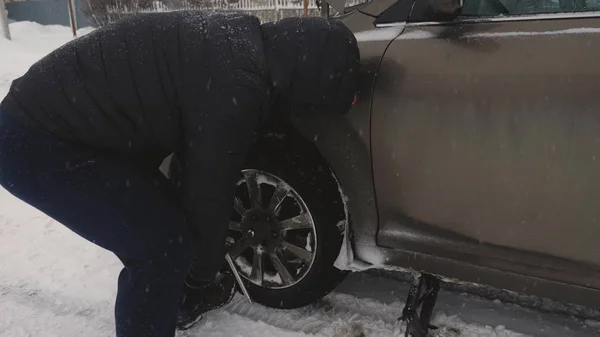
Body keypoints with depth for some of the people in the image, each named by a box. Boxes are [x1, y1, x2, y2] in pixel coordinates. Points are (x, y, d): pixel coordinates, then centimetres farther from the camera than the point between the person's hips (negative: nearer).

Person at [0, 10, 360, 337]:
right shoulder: (236, 86, -26)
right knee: (164, 244, -9)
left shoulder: (240, 42, 5)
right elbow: (209, 190, -15)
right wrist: (206, 272, 5)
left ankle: (183, 300, 38)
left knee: (171, 217, 16)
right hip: (35, 143, -9)